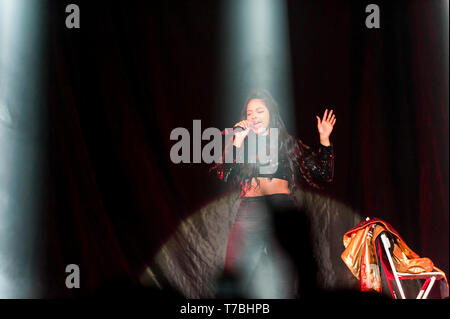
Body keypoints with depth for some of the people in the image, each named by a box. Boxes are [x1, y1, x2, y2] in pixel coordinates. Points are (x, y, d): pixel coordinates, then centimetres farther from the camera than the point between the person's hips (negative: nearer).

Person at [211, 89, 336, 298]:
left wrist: (324, 139, 6)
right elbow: (225, 177, 0)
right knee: (233, 278, -7)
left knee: (284, 281, -5)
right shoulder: (240, 143, 17)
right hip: (249, 214, 1)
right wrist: (237, 143, -4)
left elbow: (322, 175, 13)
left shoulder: (288, 144, 16)